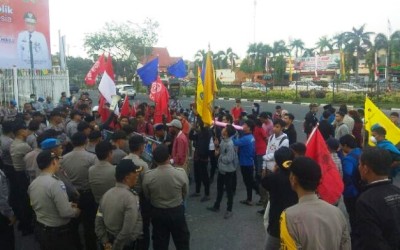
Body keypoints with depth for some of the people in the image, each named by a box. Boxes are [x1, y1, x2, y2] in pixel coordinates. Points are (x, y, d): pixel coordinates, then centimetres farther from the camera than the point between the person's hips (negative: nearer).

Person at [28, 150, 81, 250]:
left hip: (40, 229, 8)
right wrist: (76, 211, -7)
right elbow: (65, 212, -27)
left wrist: (68, 204, 11)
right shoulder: (55, 183, -27)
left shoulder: (33, 183, -1)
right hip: (58, 232, -7)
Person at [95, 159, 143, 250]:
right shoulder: (130, 198, -24)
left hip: (111, 242, 6)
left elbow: (99, 222, 0)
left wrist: (106, 243, 3)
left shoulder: (106, 194, -3)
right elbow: (127, 231, -27)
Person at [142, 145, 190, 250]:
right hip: (177, 211, -1)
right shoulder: (181, 173, -22)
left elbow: (147, 196, -3)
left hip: (157, 212, 1)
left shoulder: (148, 176, -19)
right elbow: (185, 193, -5)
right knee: (182, 241, 20)